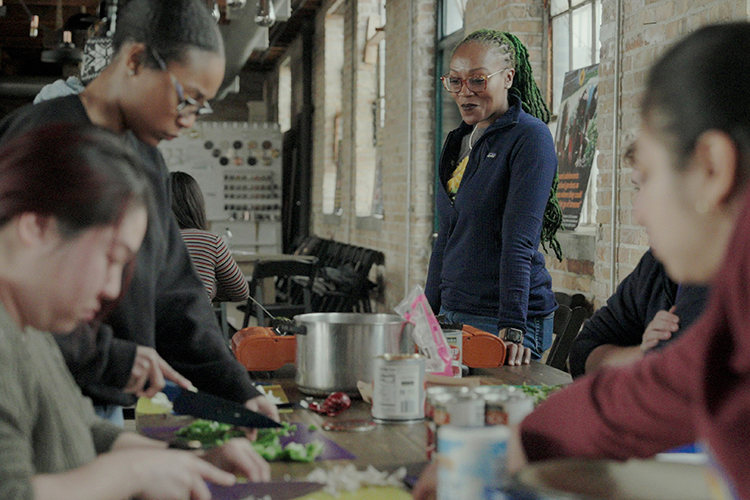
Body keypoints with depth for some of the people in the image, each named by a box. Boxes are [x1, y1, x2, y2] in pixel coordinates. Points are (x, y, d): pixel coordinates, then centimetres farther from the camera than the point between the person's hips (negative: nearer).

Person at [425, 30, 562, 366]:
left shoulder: (530, 137, -10)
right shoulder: (461, 140, 13)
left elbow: (520, 241, -20)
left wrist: (512, 328, -25)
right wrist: (427, 314, 17)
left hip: (504, 318, -7)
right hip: (452, 314, 7)